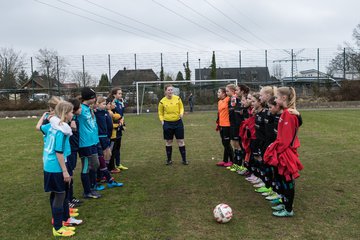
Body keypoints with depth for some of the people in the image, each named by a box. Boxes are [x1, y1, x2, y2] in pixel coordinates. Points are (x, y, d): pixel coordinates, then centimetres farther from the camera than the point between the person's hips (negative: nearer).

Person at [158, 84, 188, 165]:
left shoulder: (177, 98, -2)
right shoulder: (162, 101, -5)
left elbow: (181, 107, 9)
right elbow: (160, 113, 6)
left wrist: (181, 113, -11)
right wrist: (162, 121, -7)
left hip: (178, 122, 1)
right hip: (167, 123, -1)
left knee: (181, 141, 2)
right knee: (168, 142, 8)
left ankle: (184, 159, 11)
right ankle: (169, 159, 22)